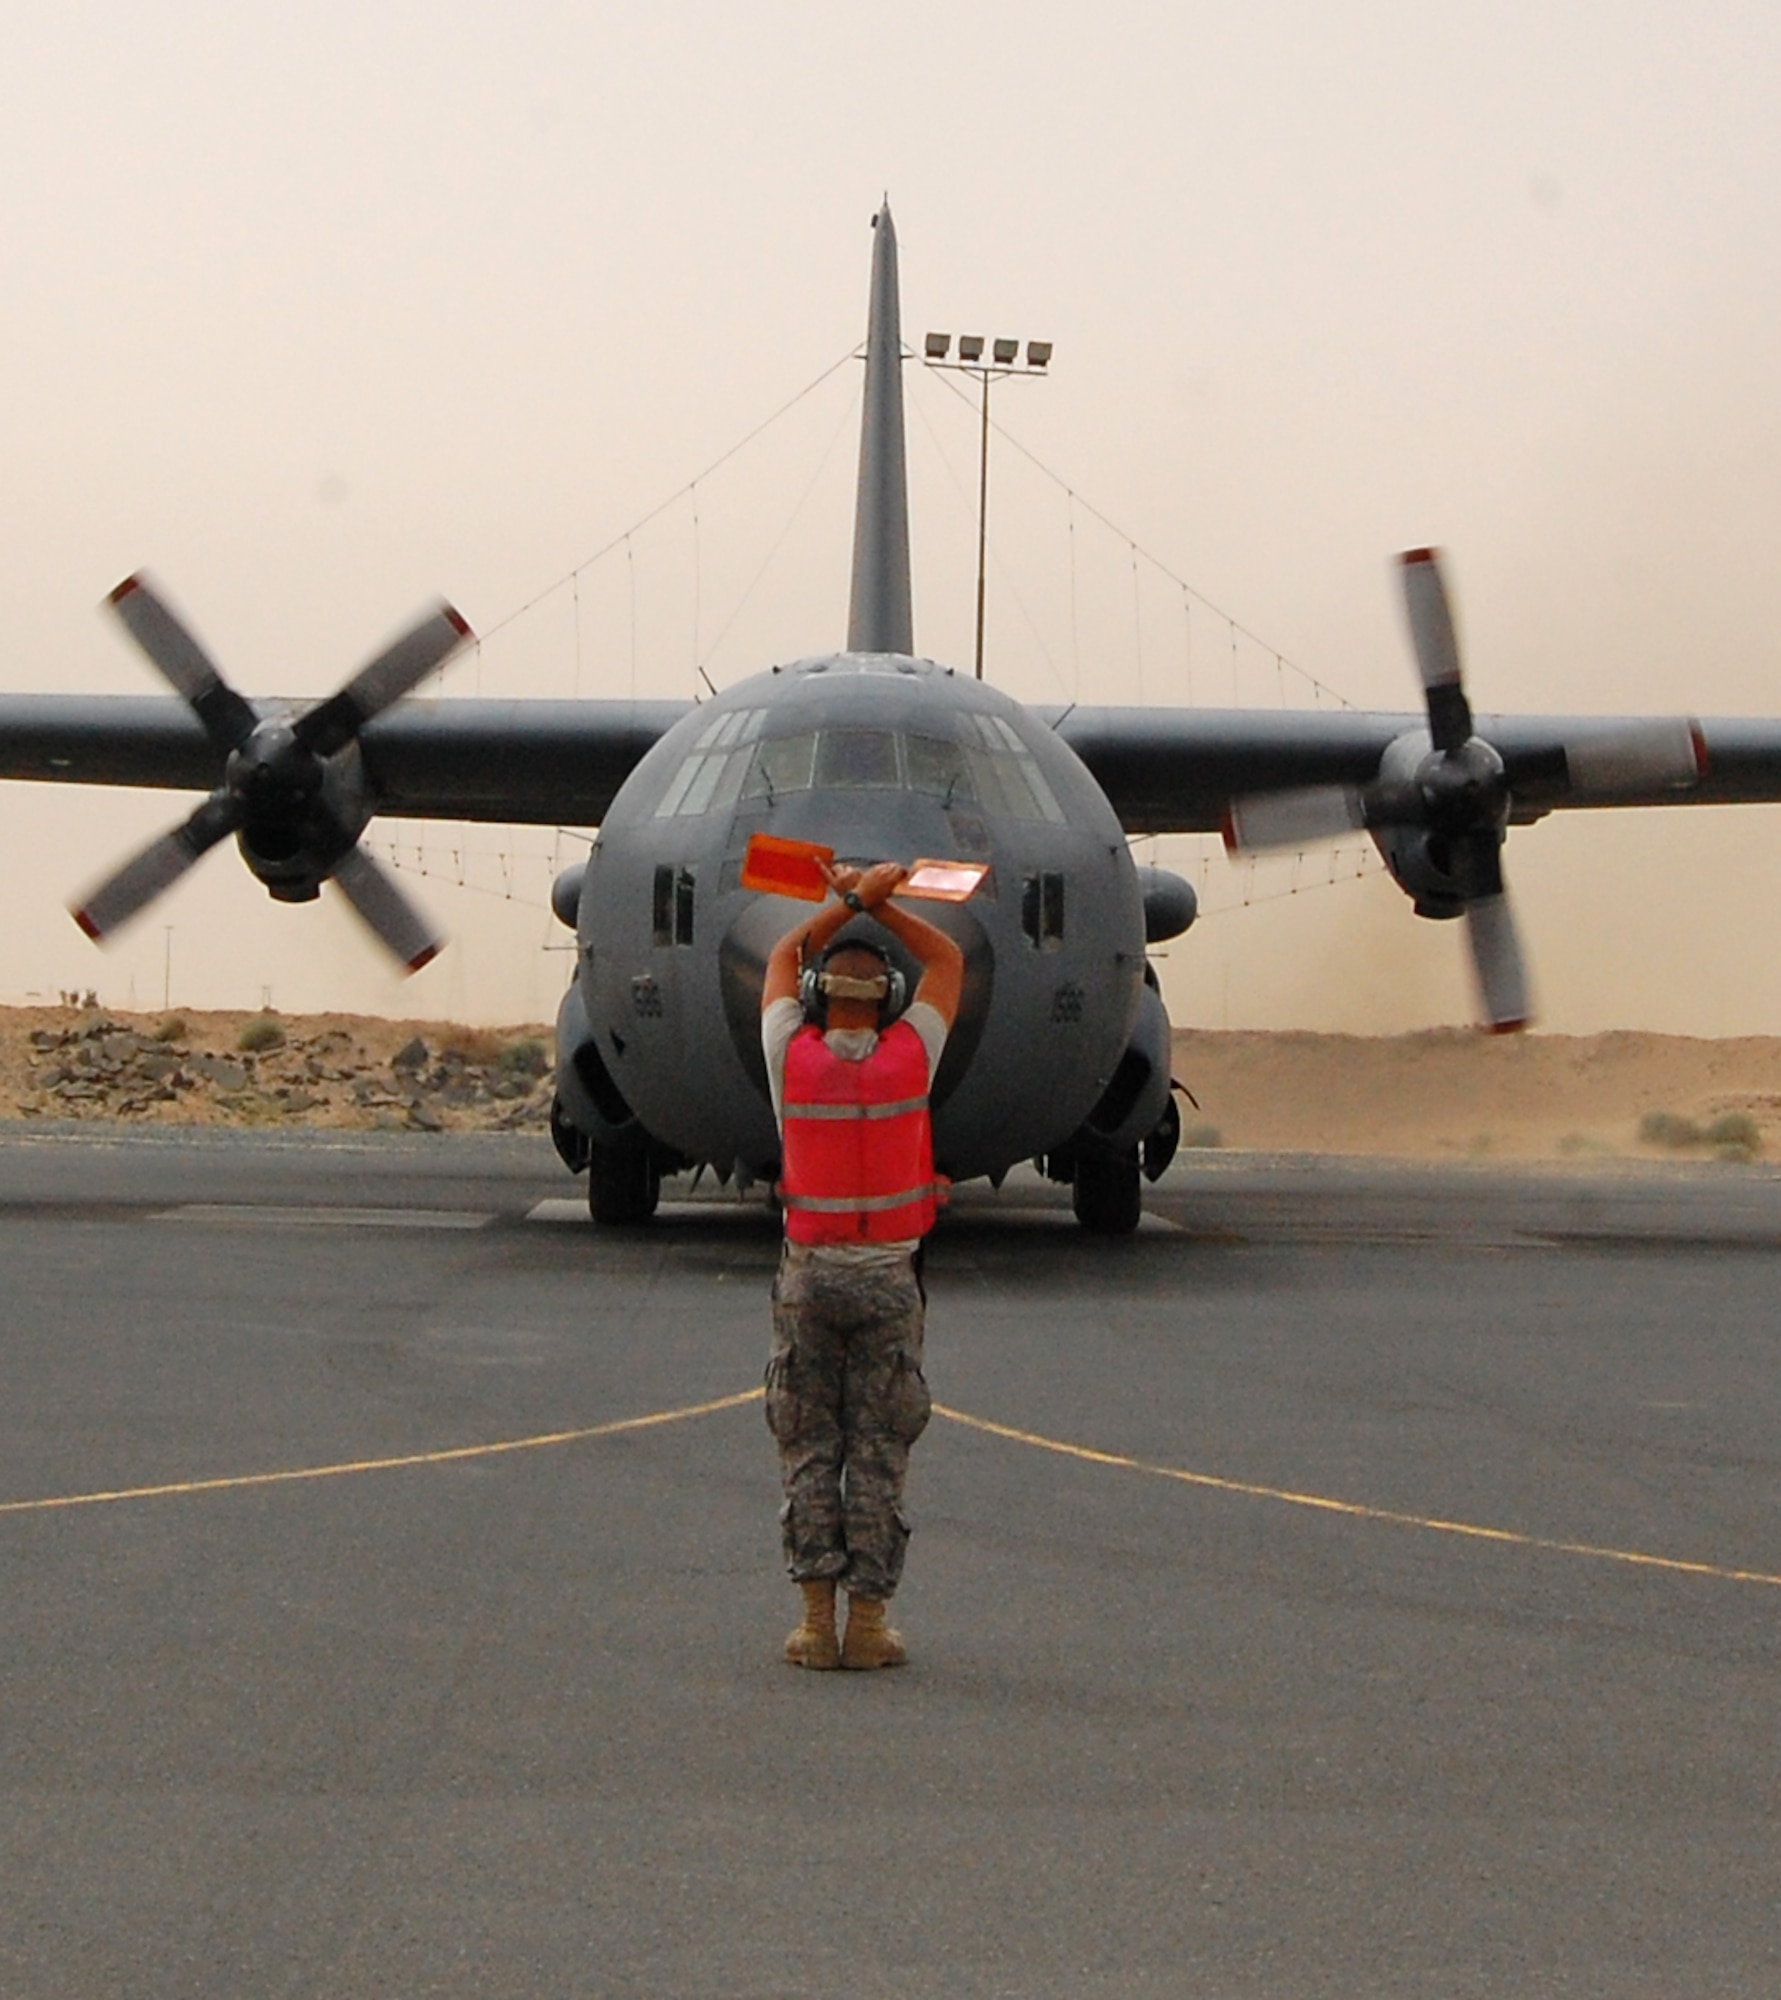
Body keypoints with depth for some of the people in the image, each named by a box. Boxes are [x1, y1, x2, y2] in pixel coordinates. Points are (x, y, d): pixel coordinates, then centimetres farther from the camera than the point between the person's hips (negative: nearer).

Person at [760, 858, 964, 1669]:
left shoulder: (792, 1058, -5)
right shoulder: (909, 1057, -6)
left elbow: (783, 959, 14)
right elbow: (948, 961, 10)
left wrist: (849, 902, 14)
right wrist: (877, 903, 7)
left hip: (808, 1275, 0)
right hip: (888, 1279, 0)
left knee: (808, 1449, 6)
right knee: (878, 1453, 2)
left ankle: (817, 1619, 0)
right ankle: (868, 1622, 0)